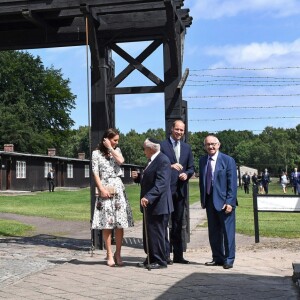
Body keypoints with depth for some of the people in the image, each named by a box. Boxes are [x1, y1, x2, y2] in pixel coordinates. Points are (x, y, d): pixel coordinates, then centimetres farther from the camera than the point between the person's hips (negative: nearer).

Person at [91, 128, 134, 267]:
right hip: (105, 189, -3)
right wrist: (101, 189, -12)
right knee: (106, 224, -3)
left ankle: (118, 254, 6)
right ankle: (109, 255, 3)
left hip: (118, 188, 3)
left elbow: (120, 161, -8)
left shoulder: (116, 150, 14)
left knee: (120, 223, -2)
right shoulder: (96, 153, 5)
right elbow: (95, 173, -2)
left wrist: (110, 148, -2)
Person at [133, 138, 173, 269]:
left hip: (158, 205, -10)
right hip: (149, 204, 10)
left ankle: (160, 261, 9)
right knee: (148, 233, 14)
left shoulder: (163, 161, -16)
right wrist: (138, 177, 8)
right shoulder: (152, 160, 16)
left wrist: (148, 197, -34)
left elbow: (161, 183, -27)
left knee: (156, 233, -2)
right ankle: (151, 259, 24)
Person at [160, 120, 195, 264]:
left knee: (178, 224, 11)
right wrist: (170, 166, -19)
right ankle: (165, 254, 2)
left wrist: (186, 174, -5)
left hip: (180, 190, 5)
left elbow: (191, 168, 15)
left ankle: (178, 255, 18)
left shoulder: (187, 148, 15)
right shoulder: (162, 145, 0)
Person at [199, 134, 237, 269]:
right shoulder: (202, 160, 9)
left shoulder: (228, 160, -7)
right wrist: (202, 200, 9)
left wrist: (229, 202, -16)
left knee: (228, 232, 1)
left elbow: (232, 183, -10)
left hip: (224, 201, -5)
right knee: (213, 232, 11)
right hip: (209, 201, 5)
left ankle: (229, 259, 10)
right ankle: (217, 258, 21)